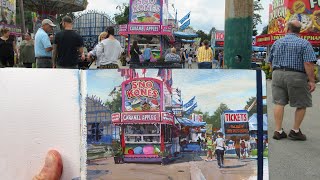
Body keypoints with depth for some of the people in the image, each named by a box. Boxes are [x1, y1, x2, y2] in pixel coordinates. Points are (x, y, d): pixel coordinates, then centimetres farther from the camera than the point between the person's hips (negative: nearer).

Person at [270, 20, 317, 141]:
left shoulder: (277, 43, 10)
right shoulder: (304, 44, -5)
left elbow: (271, 62, 18)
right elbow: (308, 64, -14)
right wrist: (311, 81, -11)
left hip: (278, 74, 4)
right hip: (296, 76, -4)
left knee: (279, 103, 8)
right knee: (302, 104, 10)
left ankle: (278, 131, 8)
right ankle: (295, 131, 14)